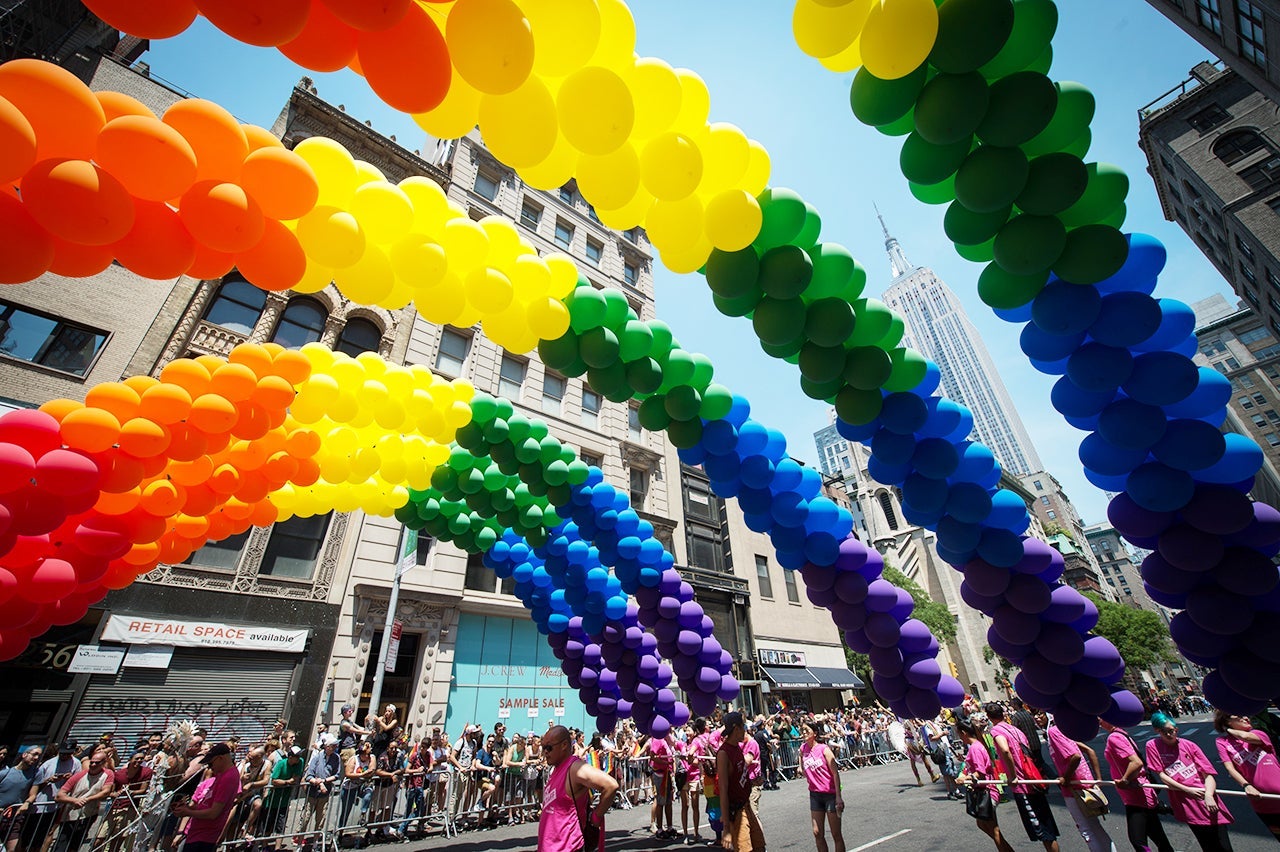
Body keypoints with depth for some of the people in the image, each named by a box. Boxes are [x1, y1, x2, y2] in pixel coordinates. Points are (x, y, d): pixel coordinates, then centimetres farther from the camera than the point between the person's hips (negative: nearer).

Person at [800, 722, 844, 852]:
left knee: (836, 835, 4)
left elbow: (835, 773, -14)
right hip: (815, 794, 5)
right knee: (817, 833, 9)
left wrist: (838, 796, -16)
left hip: (830, 794, -5)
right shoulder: (803, 749, 0)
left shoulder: (824, 749, -15)